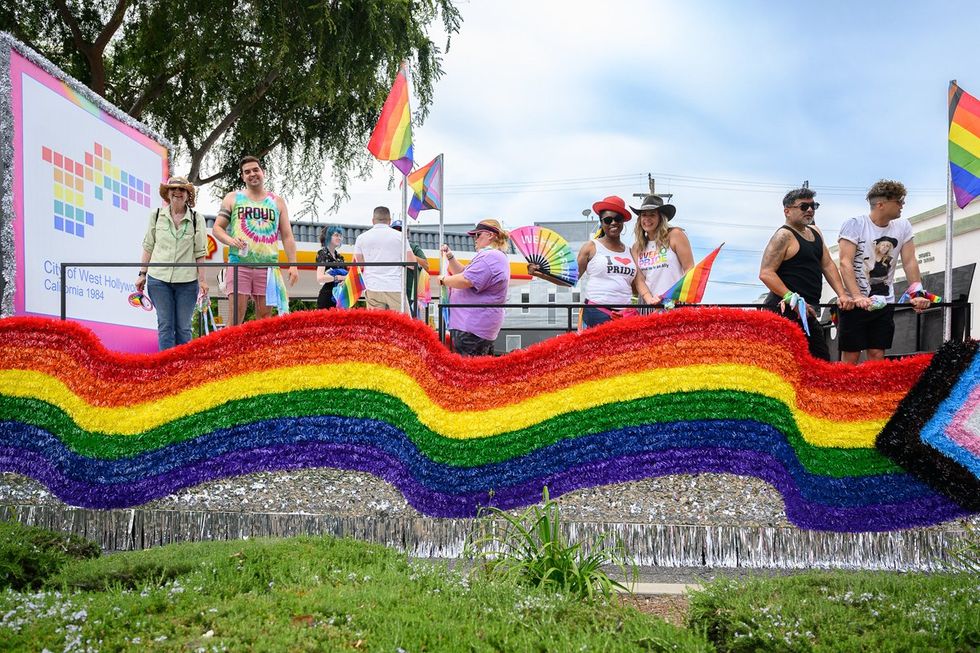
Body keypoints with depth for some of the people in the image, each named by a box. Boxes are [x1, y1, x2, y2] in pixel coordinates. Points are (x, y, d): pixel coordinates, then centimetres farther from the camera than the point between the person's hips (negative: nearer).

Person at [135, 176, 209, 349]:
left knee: (183, 327, 5)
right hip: (159, 279, 1)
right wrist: (142, 274, 6)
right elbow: (148, 247, 9)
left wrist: (202, 279, -4)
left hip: (187, 281, -1)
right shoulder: (156, 216, 6)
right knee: (165, 325, 1)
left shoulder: (197, 219, 2)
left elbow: (200, 252, 1)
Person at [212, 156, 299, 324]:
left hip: (267, 265, 1)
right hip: (239, 264, -1)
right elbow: (217, 228, 11)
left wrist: (293, 265, 3)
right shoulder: (232, 198, 13)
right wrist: (230, 240, -11)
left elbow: (287, 236, 13)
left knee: (265, 317, 2)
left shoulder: (277, 201, 16)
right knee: (236, 316, -8)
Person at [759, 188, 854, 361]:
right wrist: (792, 298, -26)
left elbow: (827, 265, 17)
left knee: (823, 360, 12)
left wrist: (842, 294, 3)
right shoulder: (784, 236, -9)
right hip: (785, 311, -10)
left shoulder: (815, 232, 19)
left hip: (807, 311, 10)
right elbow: (766, 273, -18)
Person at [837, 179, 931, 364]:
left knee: (877, 355, 4)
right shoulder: (854, 225, -9)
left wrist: (918, 295, -6)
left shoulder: (903, 226, 6)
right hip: (856, 302, -4)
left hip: (885, 303, 5)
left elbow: (910, 263, 6)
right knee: (850, 357, -3)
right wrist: (857, 297, -29)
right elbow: (845, 263, -17)